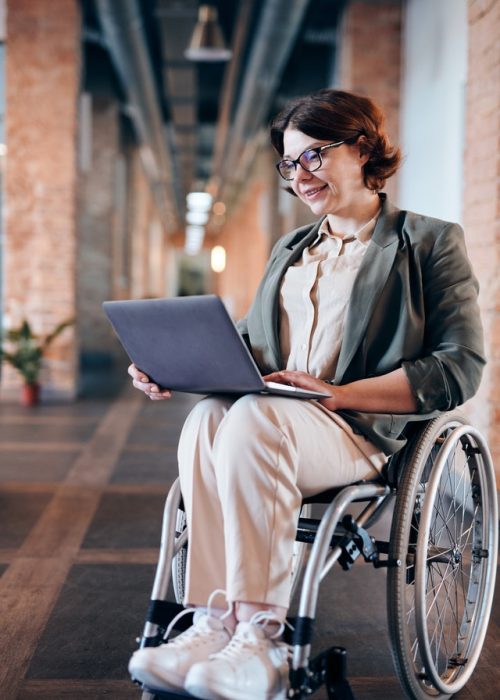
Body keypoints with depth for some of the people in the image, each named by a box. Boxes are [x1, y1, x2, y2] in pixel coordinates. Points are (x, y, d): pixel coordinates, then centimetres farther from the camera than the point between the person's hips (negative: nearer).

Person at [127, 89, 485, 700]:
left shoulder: (430, 242, 7)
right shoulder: (289, 251, 27)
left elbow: (460, 369, -5)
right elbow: (246, 347, 23)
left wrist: (338, 394, -15)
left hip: (367, 430, -5)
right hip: (274, 414, 5)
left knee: (254, 418, -36)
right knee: (206, 416, -30)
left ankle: (258, 637, -35)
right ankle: (216, 625, -34)